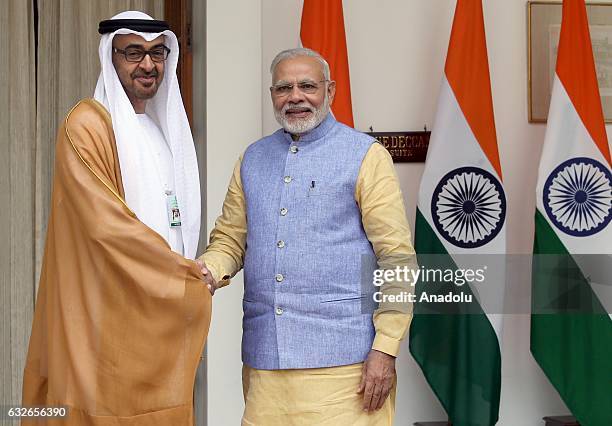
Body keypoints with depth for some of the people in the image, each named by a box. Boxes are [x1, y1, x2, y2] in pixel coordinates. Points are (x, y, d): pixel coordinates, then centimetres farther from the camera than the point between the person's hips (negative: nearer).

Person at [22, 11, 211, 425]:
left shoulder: (162, 128, 18)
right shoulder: (87, 124, -9)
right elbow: (107, 224, -17)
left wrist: (189, 270, 8)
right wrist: (185, 271, -12)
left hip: (161, 311, 8)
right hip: (110, 313, -7)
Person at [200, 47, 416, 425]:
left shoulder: (366, 156, -1)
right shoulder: (253, 159, 15)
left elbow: (397, 257, -4)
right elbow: (230, 239, 18)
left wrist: (386, 348, -11)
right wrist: (208, 271, -5)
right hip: (264, 358, 4)